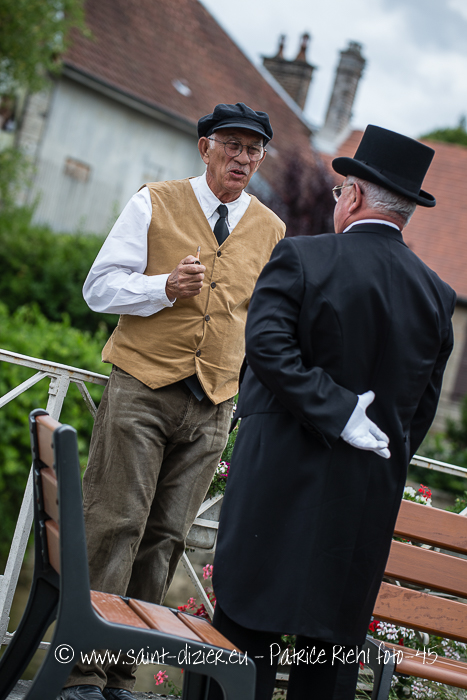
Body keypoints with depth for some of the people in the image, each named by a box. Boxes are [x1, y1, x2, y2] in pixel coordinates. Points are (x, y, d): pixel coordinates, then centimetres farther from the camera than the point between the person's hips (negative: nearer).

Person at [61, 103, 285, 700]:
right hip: (141, 387, -3)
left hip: (213, 405, 3)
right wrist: (166, 287, -15)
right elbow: (100, 287, 0)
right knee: (115, 526, -8)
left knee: (165, 538, 4)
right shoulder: (155, 204, 4)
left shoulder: (271, 231, 12)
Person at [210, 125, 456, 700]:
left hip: (282, 476, -4)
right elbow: (424, 403, 10)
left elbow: (267, 345, -19)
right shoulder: (437, 294, 6)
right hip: (372, 495, 4)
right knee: (335, 638, 13)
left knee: (248, 626, 4)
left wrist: (336, 412, -14)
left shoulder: (302, 258, -6)